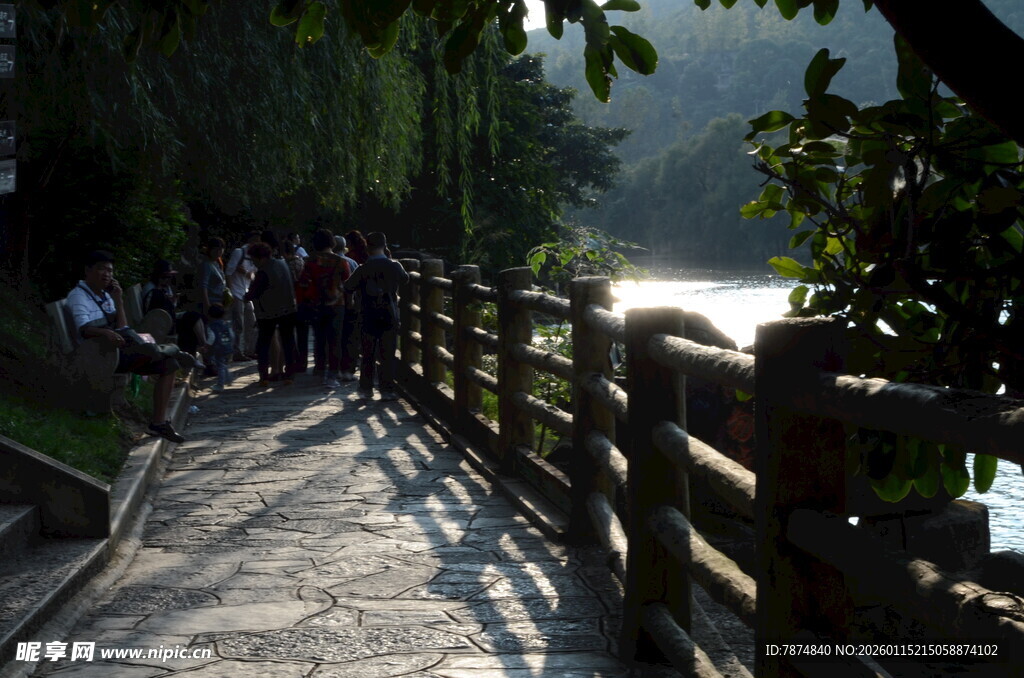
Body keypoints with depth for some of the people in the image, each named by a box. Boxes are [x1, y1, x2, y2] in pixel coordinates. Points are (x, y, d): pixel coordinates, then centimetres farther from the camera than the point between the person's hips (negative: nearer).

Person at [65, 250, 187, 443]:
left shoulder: (105, 296, 22)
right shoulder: (78, 296, -3)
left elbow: (122, 329, 12)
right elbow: (83, 329, -23)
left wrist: (118, 301, 1)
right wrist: (105, 333, -43)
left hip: (120, 353, 8)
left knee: (168, 364, -7)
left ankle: (159, 422, -11)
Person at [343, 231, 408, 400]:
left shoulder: (363, 269, -8)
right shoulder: (393, 267, -6)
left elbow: (348, 287, 2)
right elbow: (405, 279, 14)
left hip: (368, 318, 1)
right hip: (389, 316, -1)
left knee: (368, 354, 11)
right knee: (388, 355, 3)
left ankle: (366, 388, 15)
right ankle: (387, 389, 1)